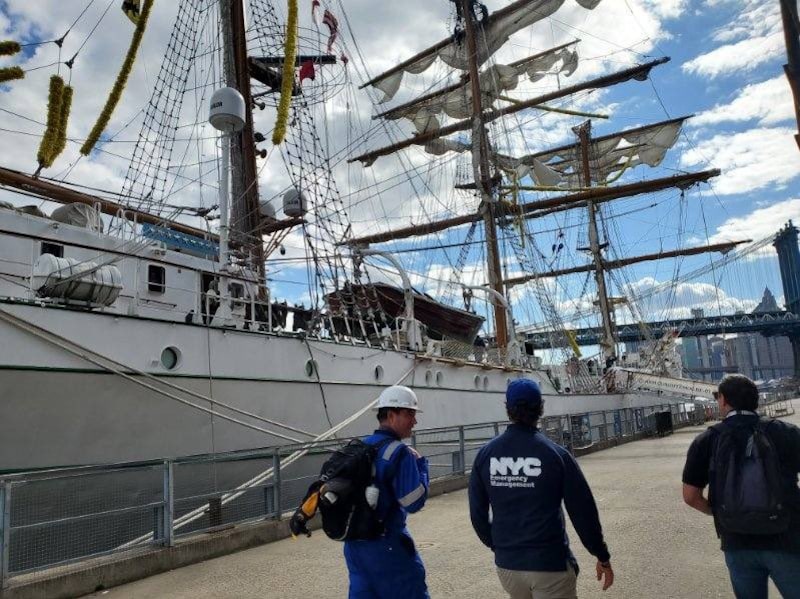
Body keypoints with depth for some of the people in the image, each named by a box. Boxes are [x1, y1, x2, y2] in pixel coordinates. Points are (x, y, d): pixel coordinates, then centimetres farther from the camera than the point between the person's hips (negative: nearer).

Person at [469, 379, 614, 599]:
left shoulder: (485, 454, -4)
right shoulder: (555, 453, -12)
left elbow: (477, 513, 2)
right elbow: (583, 511, -8)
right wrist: (603, 557, 5)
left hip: (507, 564, 4)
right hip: (550, 565, -4)